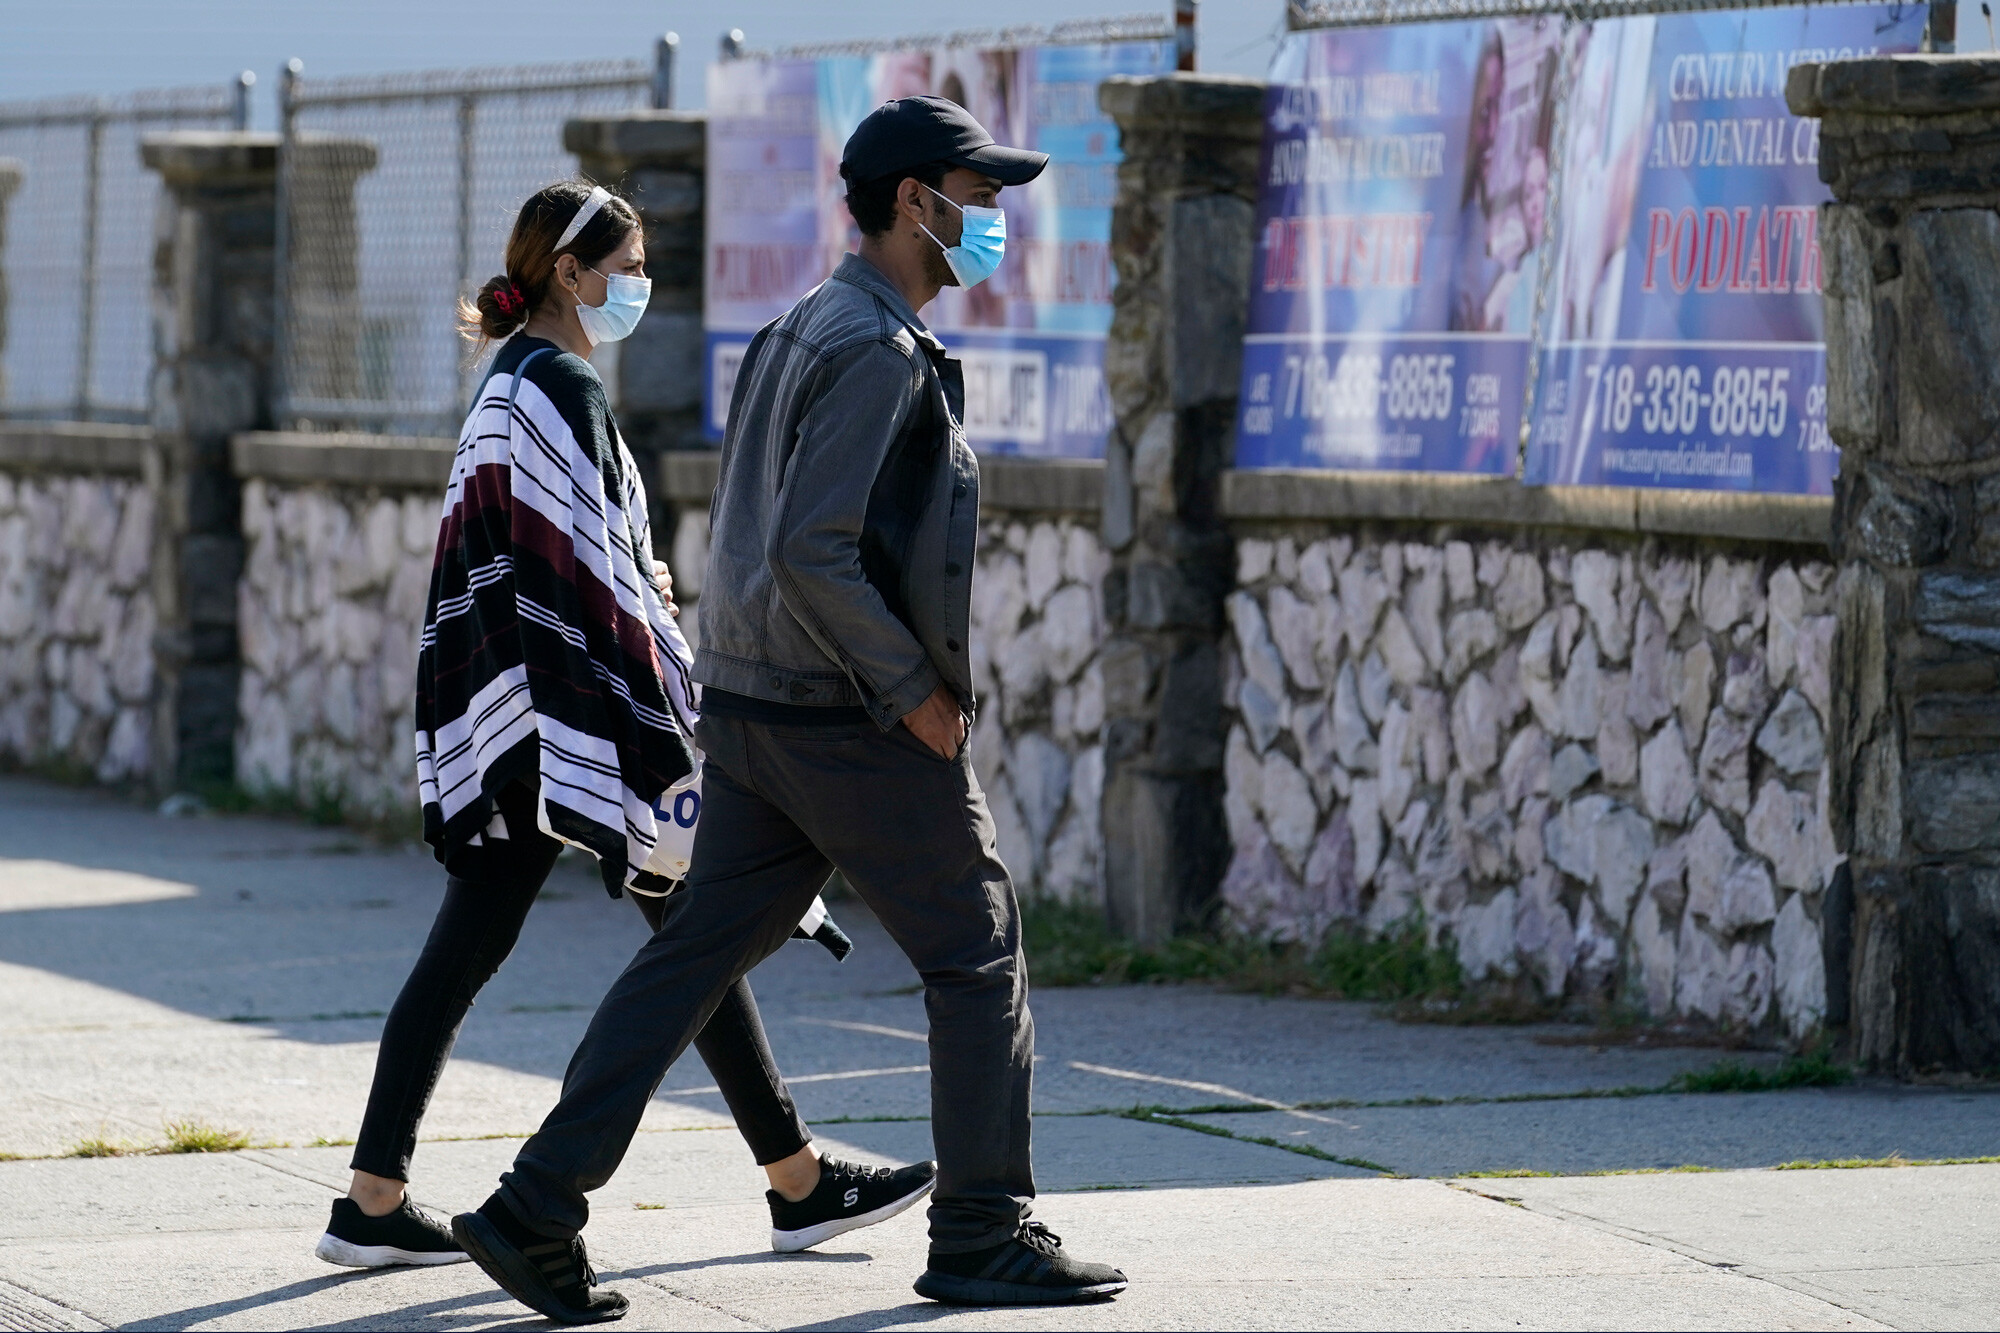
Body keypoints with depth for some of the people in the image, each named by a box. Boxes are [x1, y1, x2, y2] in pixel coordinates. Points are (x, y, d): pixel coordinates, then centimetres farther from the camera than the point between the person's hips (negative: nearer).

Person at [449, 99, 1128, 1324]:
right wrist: (917, 693, -17)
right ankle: (985, 1235, 11)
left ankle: (537, 1211, 3)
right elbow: (814, 551, -24)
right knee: (978, 957, 4)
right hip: (854, 724, -9)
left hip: (757, 710, 9)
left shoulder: (799, 333, 15)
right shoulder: (877, 350, -16)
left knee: (695, 956, 8)